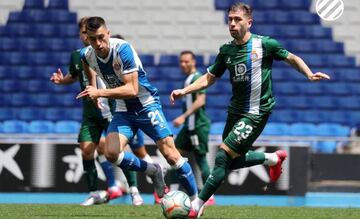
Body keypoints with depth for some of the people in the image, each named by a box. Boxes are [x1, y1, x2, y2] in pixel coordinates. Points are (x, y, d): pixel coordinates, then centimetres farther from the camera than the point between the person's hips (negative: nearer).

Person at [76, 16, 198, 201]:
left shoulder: (123, 49, -26)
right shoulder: (87, 55, -7)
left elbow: (132, 89, -32)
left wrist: (100, 93, -37)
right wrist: (93, 93, 21)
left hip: (147, 105, -5)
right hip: (123, 111, 5)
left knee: (170, 154, -11)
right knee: (111, 153, -18)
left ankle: (195, 198, 4)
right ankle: (153, 171, 6)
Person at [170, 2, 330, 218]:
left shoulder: (264, 44, -10)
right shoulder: (226, 50, 3)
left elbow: (292, 58, 2)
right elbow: (209, 78, 11)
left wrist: (309, 74, -15)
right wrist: (184, 90, -2)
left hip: (256, 113, -7)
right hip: (235, 110, 7)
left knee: (223, 157, -15)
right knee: (233, 163, 14)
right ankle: (274, 158, 38)